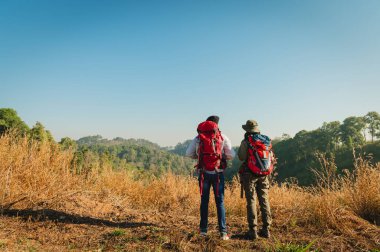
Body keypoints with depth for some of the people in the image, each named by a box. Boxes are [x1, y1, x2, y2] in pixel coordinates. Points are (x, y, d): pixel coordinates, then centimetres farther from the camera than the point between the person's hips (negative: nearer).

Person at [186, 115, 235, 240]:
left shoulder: (198, 138, 2)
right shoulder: (223, 137, -3)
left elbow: (189, 153, 0)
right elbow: (231, 155, -7)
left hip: (204, 172, 2)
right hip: (218, 173, -1)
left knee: (204, 201, 13)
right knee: (220, 202, 6)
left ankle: (203, 230, 19)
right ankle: (223, 232, 6)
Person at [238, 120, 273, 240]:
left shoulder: (246, 142, -11)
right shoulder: (266, 140, 4)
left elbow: (241, 157, -4)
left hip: (249, 174, -4)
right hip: (263, 175, 4)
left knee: (251, 201, 1)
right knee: (264, 200, 10)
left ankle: (253, 230, 4)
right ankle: (266, 229, 16)